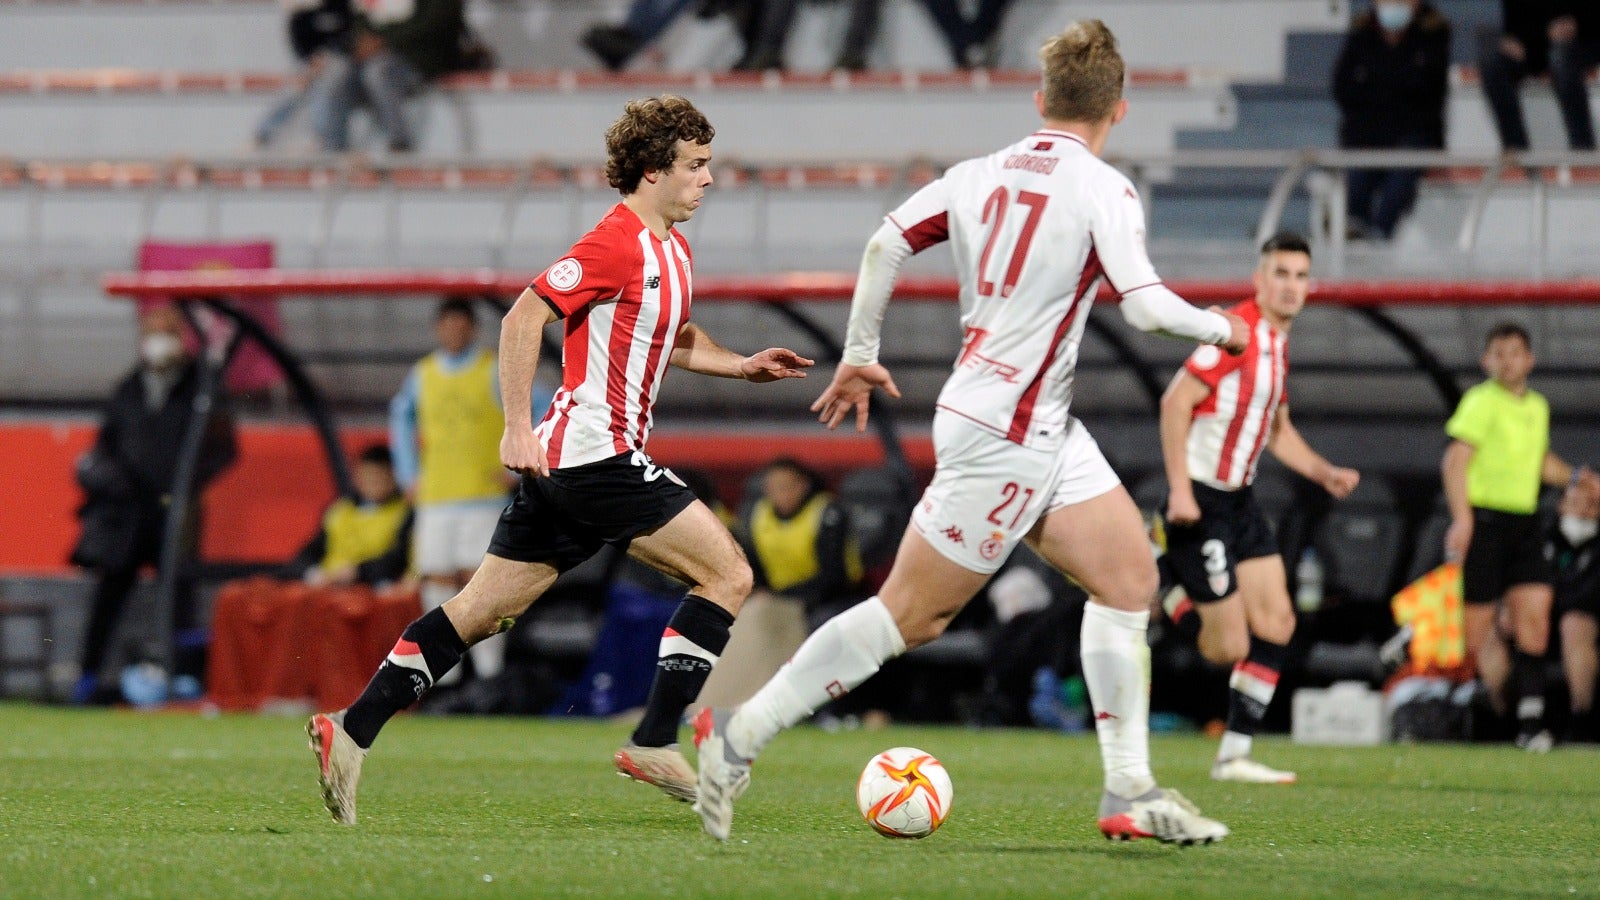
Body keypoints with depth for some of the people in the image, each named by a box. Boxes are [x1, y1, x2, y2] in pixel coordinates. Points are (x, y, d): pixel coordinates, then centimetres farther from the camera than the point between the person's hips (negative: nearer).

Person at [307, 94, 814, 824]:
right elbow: (523, 318, -17)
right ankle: (654, 743, -8)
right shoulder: (617, 243, -13)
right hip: (596, 455, -10)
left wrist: (743, 366, 18)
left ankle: (351, 732, 6)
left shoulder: (672, 249, 17)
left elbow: (676, 340, 34)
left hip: (566, 464, 10)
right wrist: (518, 427, -21)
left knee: (482, 611, 8)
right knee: (728, 574, -7)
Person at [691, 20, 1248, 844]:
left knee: (1129, 574, 7)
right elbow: (1144, 304, -21)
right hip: (1005, 434, -9)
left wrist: (859, 356, 17)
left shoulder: (980, 175, 7)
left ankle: (1129, 794, 4)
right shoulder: (1103, 190, -13)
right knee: (911, 613, -3)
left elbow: (886, 243, 6)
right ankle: (739, 735, 1)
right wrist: (1221, 329, -2)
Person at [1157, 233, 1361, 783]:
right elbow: (1175, 402, -20)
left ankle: (1235, 754, 9)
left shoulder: (1278, 343, 13)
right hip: (1200, 503, -9)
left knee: (1276, 624, 2)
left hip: (1239, 501, 9)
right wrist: (1179, 489, -25)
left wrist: (1324, 473, 12)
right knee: (1228, 646, -10)